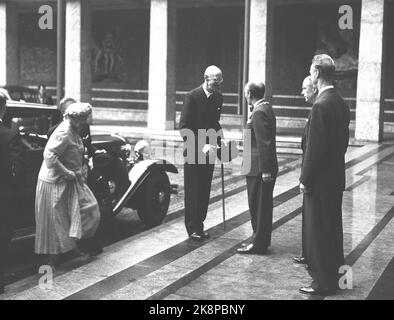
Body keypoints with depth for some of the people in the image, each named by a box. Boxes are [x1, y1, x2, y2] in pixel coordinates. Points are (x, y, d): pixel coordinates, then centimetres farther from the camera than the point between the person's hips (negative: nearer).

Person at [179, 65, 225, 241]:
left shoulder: (218, 97, 6)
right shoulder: (192, 96, -13)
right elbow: (184, 128, -15)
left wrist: (220, 138, 2)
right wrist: (201, 145, -23)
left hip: (208, 149, 6)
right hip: (193, 150, -5)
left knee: (204, 190, 9)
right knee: (193, 191, 1)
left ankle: (199, 225, 19)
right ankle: (192, 228, 10)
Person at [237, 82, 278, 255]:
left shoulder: (259, 112, -19)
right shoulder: (265, 108, 13)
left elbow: (264, 143, -23)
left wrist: (265, 170, -23)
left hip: (259, 169, -10)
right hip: (264, 167, 10)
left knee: (258, 206, -1)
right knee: (262, 206, 17)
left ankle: (258, 244, 7)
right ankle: (262, 240, 27)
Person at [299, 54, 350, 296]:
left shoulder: (321, 105, -19)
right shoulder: (341, 103, 9)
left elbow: (316, 147, -21)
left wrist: (306, 179, -14)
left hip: (320, 179, -9)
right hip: (336, 177, 9)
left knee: (318, 231, 1)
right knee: (333, 228, 17)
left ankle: (324, 282, 9)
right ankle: (334, 274, 29)